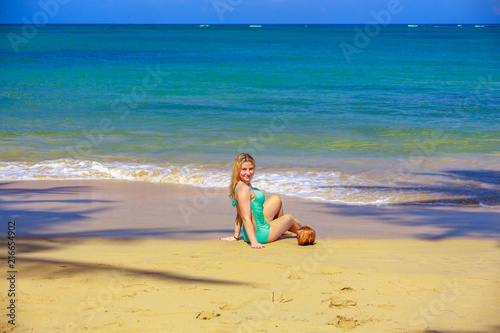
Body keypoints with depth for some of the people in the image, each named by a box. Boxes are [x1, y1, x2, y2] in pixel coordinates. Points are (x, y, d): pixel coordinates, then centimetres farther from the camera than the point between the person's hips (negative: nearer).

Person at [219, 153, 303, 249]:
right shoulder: (243, 189, -28)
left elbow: (239, 215, 11)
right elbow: (246, 218, -30)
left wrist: (236, 236, 16)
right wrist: (254, 242, -33)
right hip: (260, 234, -9)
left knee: (277, 199, 25)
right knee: (289, 218, 21)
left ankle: (281, 228, 42)